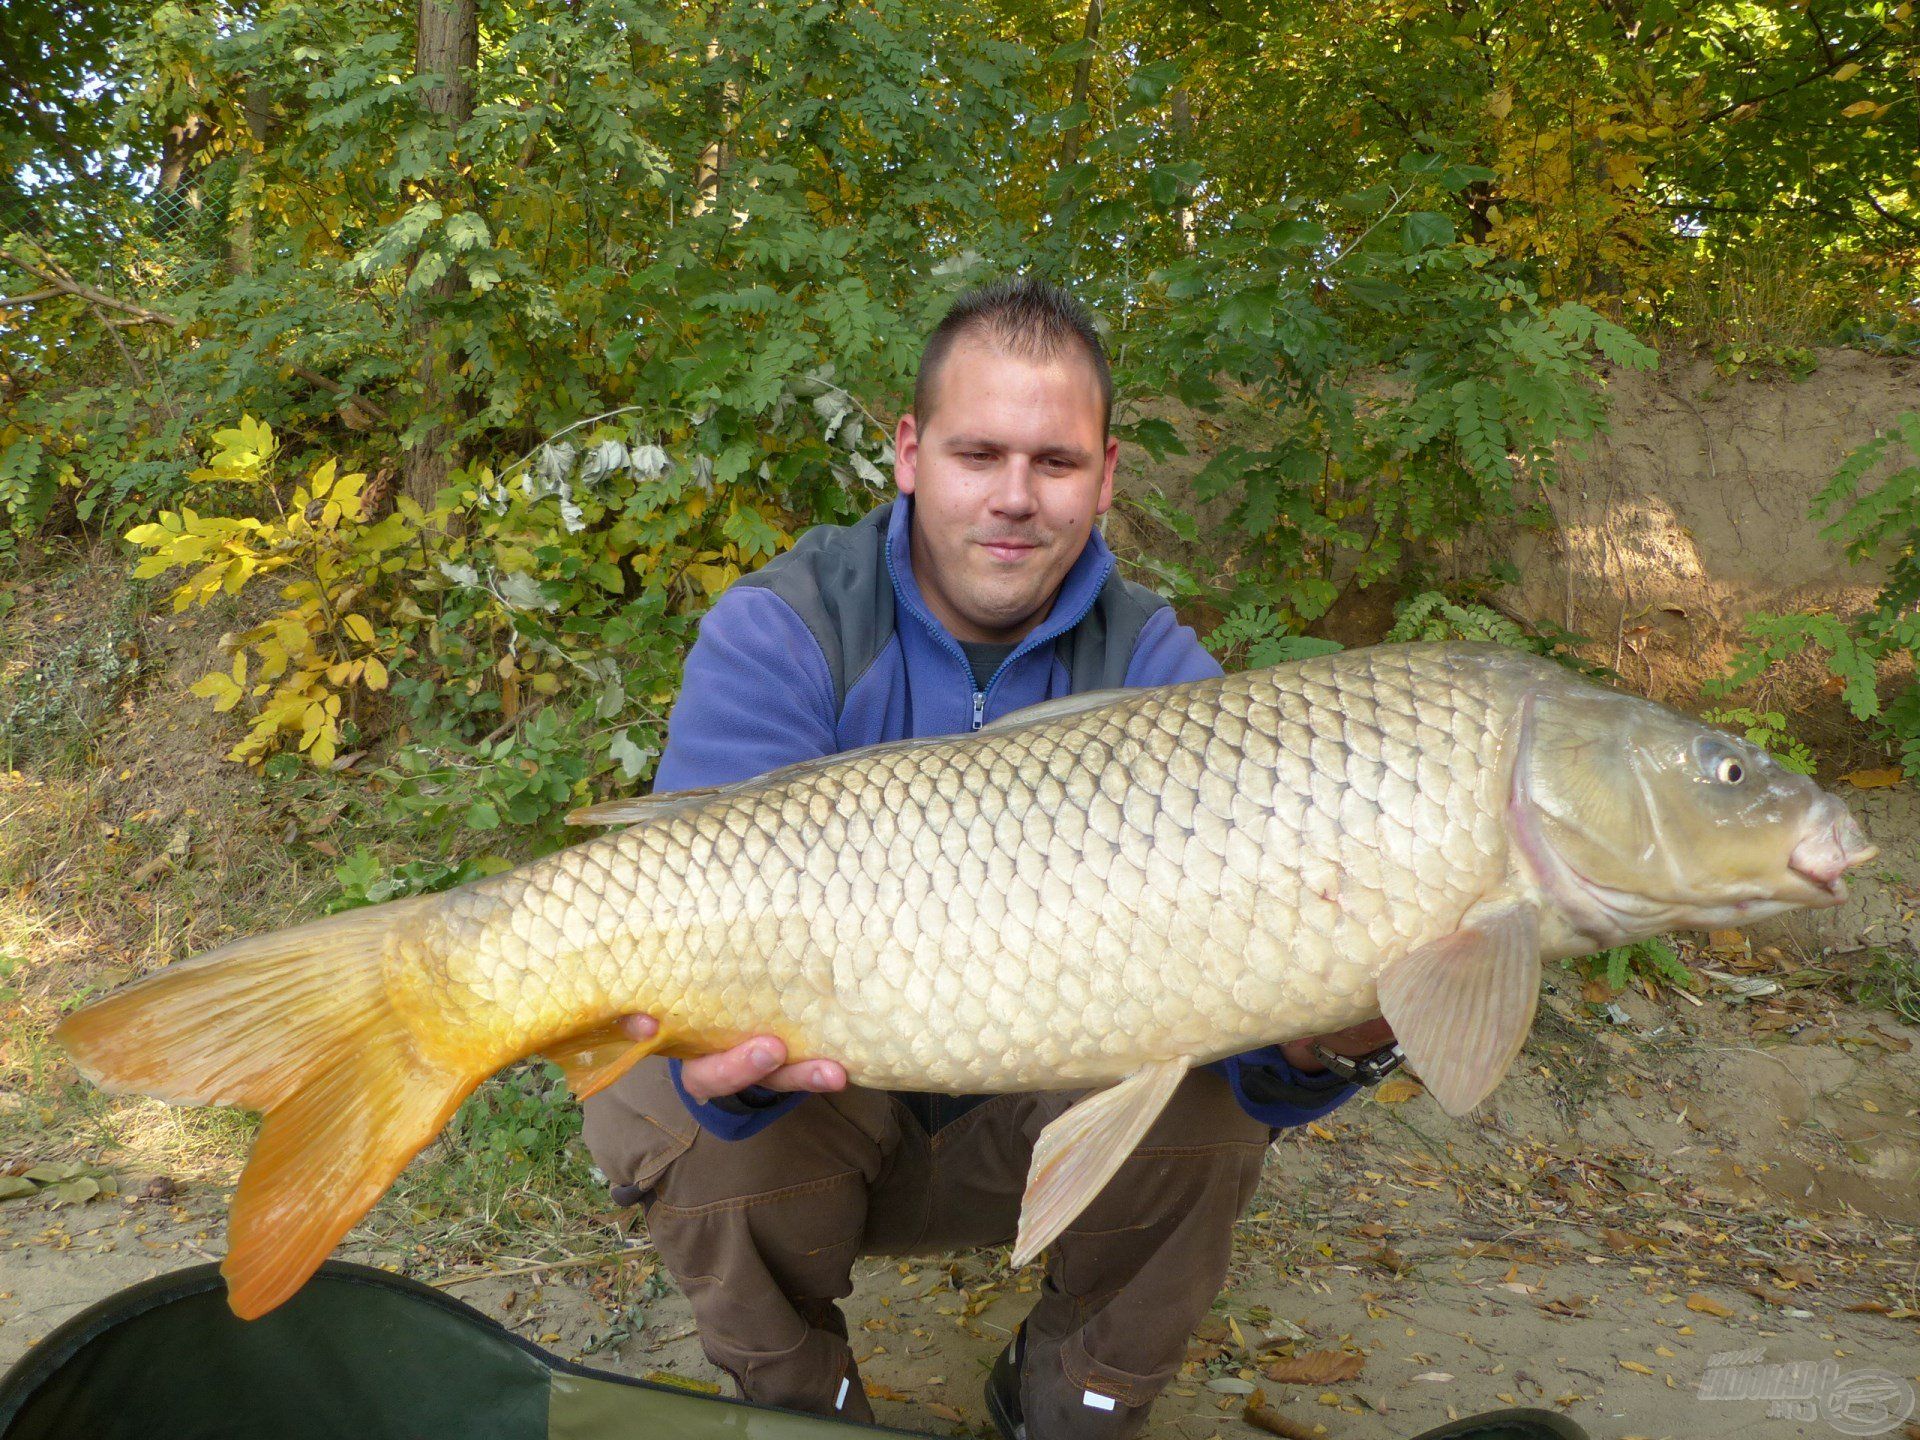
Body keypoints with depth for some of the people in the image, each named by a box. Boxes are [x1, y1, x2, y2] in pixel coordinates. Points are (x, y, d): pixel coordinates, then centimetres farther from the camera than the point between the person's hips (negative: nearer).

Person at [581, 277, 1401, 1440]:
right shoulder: (780, 634, -17)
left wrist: (1322, 1043, -45)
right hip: (817, 1098, -1)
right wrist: (730, 1042, -53)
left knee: (1210, 1100, -25)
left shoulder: (1155, 663, -11)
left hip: (1036, 1126, 2)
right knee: (669, 1109, -30)